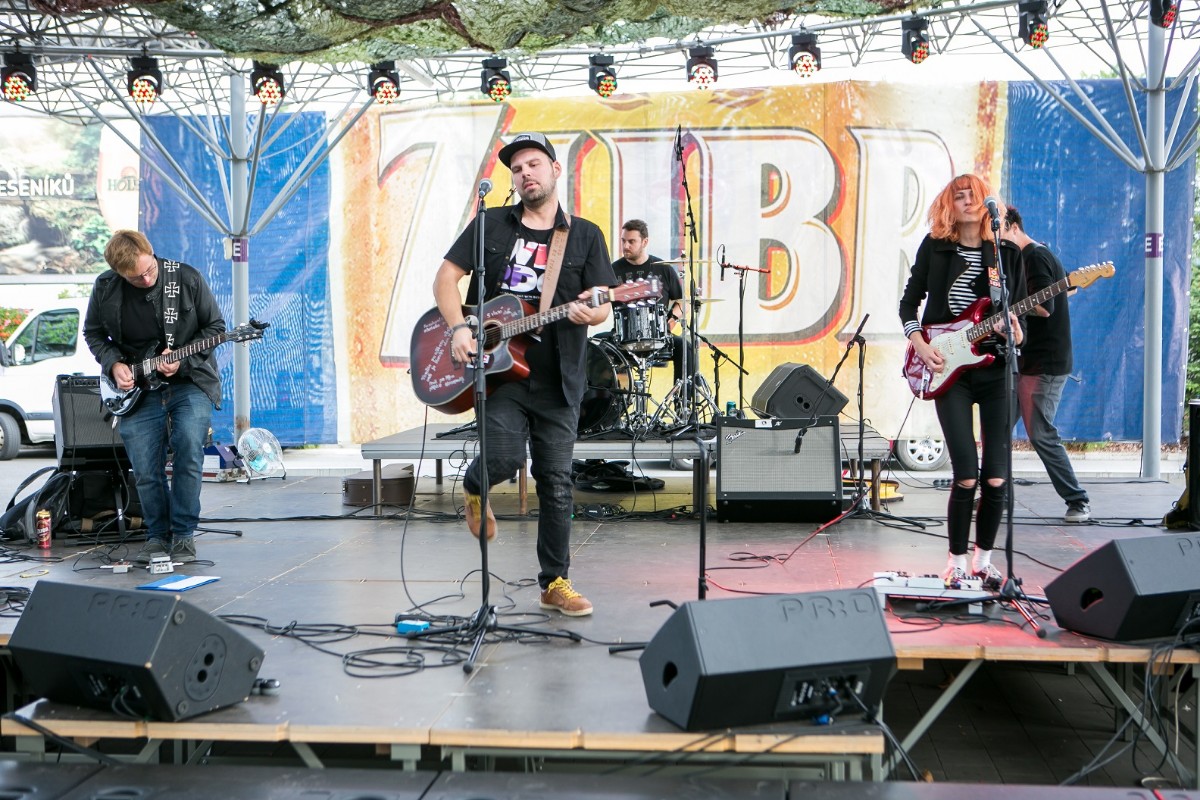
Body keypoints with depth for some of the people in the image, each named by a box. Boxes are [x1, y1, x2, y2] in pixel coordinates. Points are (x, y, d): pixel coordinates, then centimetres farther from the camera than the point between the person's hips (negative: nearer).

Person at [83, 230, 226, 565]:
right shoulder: (105, 288, -5)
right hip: (136, 390, 2)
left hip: (189, 381, -2)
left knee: (189, 455, -19)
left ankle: (183, 535, -3)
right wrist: (114, 364, -7)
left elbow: (214, 326, -3)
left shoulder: (187, 278, -11)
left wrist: (182, 360, -15)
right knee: (146, 473, -1)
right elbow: (93, 333, 11)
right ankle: (158, 535, 20)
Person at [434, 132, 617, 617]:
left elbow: (603, 305, 2)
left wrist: (590, 312, -23)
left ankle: (555, 583, 16)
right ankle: (474, 488, 21)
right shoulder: (491, 225, 8)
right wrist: (458, 328, -11)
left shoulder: (585, 236, 8)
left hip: (558, 378, 1)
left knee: (556, 480, 4)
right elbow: (446, 276, 6)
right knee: (505, 456, -18)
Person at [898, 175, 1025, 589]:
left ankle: (983, 558, 19)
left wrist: (1015, 333, -12)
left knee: (996, 477, 0)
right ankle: (957, 559, 9)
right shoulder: (935, 246, 4)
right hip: (948, 371, -2)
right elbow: (909, 300, 9)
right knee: (967, 475, -10)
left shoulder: (1006, 252, 7)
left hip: (996, 369, 2)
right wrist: (919, 343, -6)